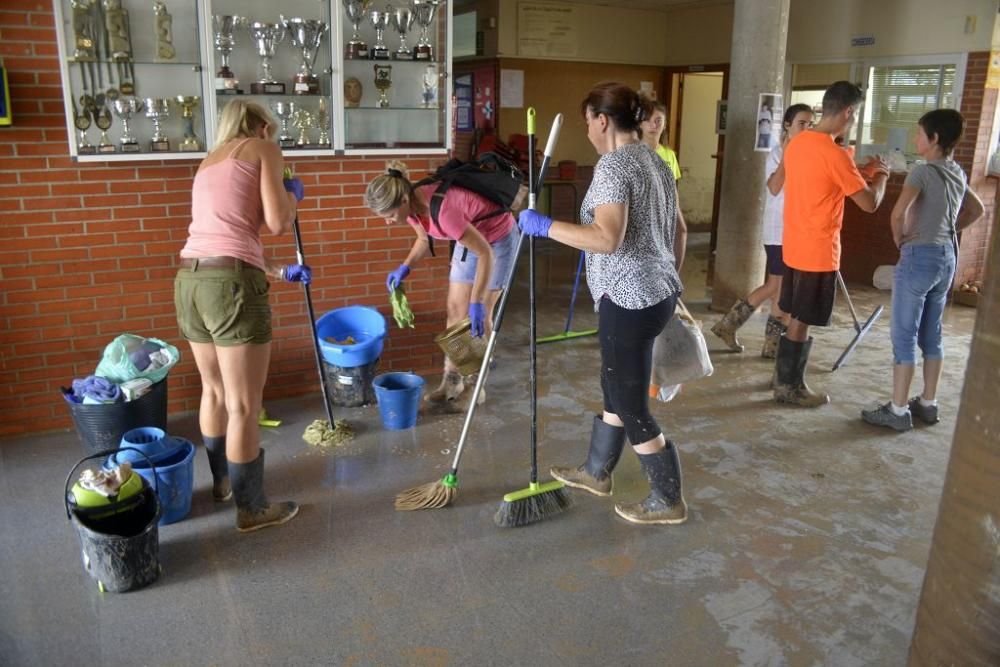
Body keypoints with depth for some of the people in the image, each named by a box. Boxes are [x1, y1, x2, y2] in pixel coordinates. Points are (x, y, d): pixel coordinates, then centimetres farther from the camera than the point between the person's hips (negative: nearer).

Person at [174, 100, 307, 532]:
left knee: (214, 390, 24)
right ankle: (252, 509, 14)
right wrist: (291, 193, 16)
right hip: (231, 284, -8)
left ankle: (222, 480, 41)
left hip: (189, 280, 8)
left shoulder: (210, 162, 27)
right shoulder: (264, 149, 5)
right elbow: (278, 223, -5)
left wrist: (281, 271, 39)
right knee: (244, 406, 2)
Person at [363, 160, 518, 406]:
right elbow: (425, 239, 6)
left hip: (497, 239, -7)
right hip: (470, 237, 7)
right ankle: (453, 378, 14)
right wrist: (404, 268, -9)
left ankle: (477, 381, 14)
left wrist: (476, 303, -33)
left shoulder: (442, 211, -40)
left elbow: (485, 253, -33)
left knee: (479, 316, -2)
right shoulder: (412, 205, -16)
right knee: (455, 310, 5)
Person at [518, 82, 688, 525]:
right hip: (656, 293, 10)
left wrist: (544, 226, -21)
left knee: (632, 405, 3)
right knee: (617, 387, 21)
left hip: (630, 300, -10)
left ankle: (668, 502, 17)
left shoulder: (613, 165, -17)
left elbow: (607, 239, -29)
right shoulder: (656, 162, 12)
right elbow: (679, 230, 18)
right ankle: (596, 472, 38)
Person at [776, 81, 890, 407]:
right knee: (802, 321, 3)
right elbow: (870, 203, -15)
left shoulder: (796, 143, 5)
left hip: (794, 246, 8)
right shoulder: (835, 154, -20)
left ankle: (783, 374, 30)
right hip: (818, 252, -8)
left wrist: (858, 173, 17)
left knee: (792, 315, 18)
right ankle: (790, 386, 14)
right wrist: (880, 174, 3)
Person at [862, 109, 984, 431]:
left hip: (920, 256, -8)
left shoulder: (924, 171, -14)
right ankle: (928, 404, 22)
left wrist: (900, 238, -7)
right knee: (931, 334, 15)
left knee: (904, 335, -3)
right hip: (946, 257, 8)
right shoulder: (958, 174, 11)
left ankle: (898, 410, 0)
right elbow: (976, 210, 26)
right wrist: (947, 230, 18)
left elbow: (898, 213, -25)